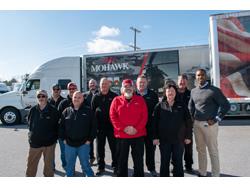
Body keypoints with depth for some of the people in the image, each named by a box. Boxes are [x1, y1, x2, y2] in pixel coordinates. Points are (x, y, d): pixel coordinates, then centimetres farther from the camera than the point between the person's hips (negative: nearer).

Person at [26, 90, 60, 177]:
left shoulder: (53, 110, -10)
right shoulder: (33, 110, -1)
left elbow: (58, 125, -2)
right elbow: (29, 123, 13)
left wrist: (54, 136, -1)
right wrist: (32, 135, 9)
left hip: (49, 142, -2)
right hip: (34, 142, 2)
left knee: (49, 164, 14)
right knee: (31, 164, 12)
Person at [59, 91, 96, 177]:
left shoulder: (88, 111, -3)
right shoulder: (66, 111, 4)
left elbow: (93, 126, -3)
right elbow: (61, 126, 9)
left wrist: (89, 139, -7)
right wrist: (63, 138, 2)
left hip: (84, 144, -2)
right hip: (69, 144, 3)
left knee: (85, 165, 9)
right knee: (69, 166, 17)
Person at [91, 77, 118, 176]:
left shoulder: (114, 96, -2)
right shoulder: (96, 97, 5)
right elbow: (92, 110, 4)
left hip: (112, 127, -2)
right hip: (99, 127, 2)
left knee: (114, 147, 7)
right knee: (100, 148, 12)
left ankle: (115, 166, 25)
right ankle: (100, 166, 28)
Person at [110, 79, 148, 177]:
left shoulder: (140, 100, 3)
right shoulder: (116, 100, 2)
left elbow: (144, 116, -2)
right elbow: (113, 117, -4)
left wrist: (137, 129, -14)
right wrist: (123, 128, -14)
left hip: (138, 135, 0)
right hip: (121, 135, 0)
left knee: (138, 159, 12)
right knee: (122, 159, 12)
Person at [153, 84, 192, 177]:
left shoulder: (182, 106, 1)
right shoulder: (160, 106, -1)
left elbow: (188, 122, 4)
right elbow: (155, 122, -2)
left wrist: (188, 136, 1)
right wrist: (155, 137, -5)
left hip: (179, 139, 1)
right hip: (164, 139, 0)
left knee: (178, 162, 12)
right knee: (164, 162, 10)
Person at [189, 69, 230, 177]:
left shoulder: (214, 90, -8)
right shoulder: (193, 91, 9)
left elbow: (225, 105, -9)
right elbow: (190, 106, 20)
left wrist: (216, 119, -13)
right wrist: (192, 117, 7)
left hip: (209, 124, -6)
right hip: (197, 124, 6)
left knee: (213, 151, 4)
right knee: (200, 149, 16)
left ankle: (215, 175, 17)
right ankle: (202, 173, 30)